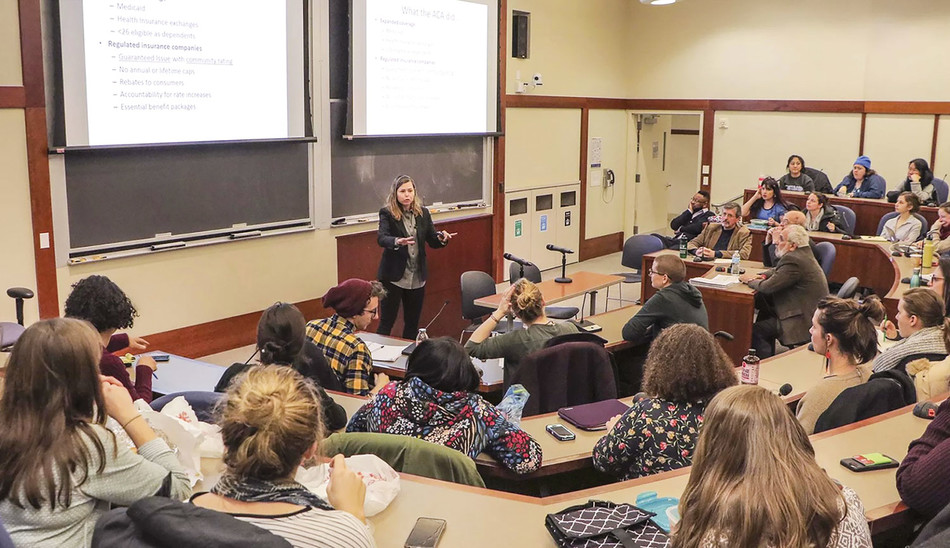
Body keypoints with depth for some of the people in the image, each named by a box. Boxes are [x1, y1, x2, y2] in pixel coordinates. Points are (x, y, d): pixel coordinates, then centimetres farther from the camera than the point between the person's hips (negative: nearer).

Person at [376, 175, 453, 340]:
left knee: (412, 323, 14)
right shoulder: (387, 213, -7)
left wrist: (441, 238, -15)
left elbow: (433, 241, 9)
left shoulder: (423, 213, 6)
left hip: (417, 277, 5)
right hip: (393, 276, -5)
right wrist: (397, 241, -44)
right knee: (386, 322, 0)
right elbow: (381, 238, -23)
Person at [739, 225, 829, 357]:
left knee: (754, 331, -12)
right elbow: (778, 270, 22)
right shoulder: (802, 254, 9)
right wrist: (761, 276, 3)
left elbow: (768, 287, -22)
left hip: (804, 321, -11)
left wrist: (750, 280, -3)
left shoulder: (793, 260, -23)